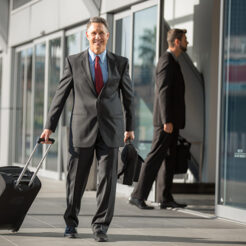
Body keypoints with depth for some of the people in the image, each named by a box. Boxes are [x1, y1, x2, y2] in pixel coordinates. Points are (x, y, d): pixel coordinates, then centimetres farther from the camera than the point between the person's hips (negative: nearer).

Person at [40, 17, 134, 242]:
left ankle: (101, 226, 6)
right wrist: (50, 126, 1)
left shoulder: (120, 63, 6)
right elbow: (61, 95, 5)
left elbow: (128, 96, 14)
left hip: (110, 129, 1)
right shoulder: (74, 62, 4)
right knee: (76, 179, 4)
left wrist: (130, 127, 16)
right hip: (82, 129, 0)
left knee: (108, 177, -4)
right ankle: (71, 223, 22)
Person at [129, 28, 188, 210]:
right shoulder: (167, 61, -12)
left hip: (172, 121, 10)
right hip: (167, 120, -10)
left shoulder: (172, 62, 19)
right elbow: (163, 92, -20)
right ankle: (138, 196, -7)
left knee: (171, 159, 9)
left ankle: (167, 198, 12)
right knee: (155, 157, -9)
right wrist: (167, 120, -24)